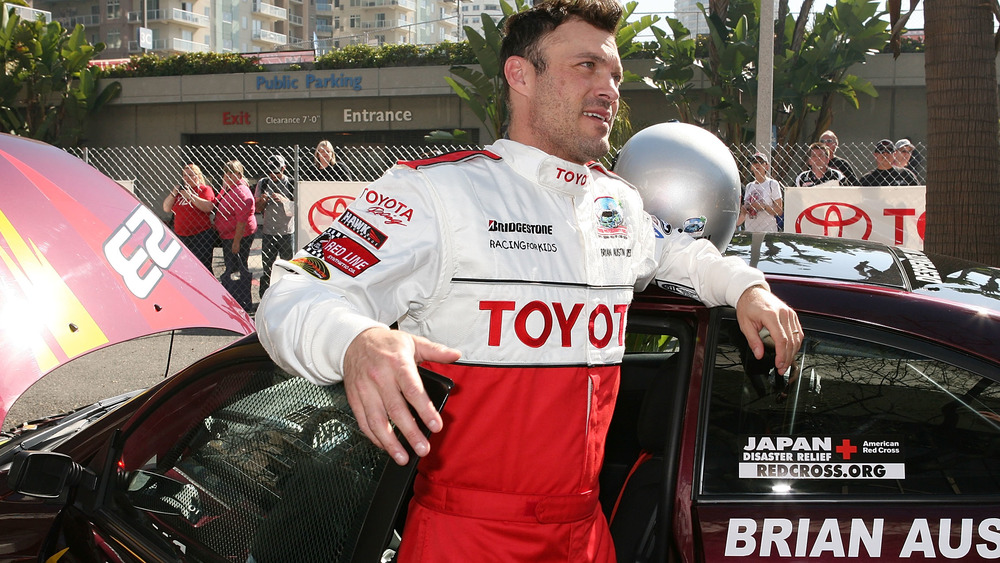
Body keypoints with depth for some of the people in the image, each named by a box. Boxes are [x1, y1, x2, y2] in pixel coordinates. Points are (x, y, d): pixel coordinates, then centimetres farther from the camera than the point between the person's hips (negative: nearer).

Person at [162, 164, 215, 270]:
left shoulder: (205, 189, -1)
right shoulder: (179, 190, 18)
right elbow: (166, 209, 13)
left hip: (201, 236, -6)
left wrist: (190, 196, -19)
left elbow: (208, 207, -19)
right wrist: (173, 193, -1)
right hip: (180, 236, 6)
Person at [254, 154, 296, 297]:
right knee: (266, 268, 7)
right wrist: (263, 201, -10)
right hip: (268, 232, 2)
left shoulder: (291, 184, -2)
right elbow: (258, 209, 12)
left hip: (287, 232, -2)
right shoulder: (263, 183, 7)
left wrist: (284, 200, -21)